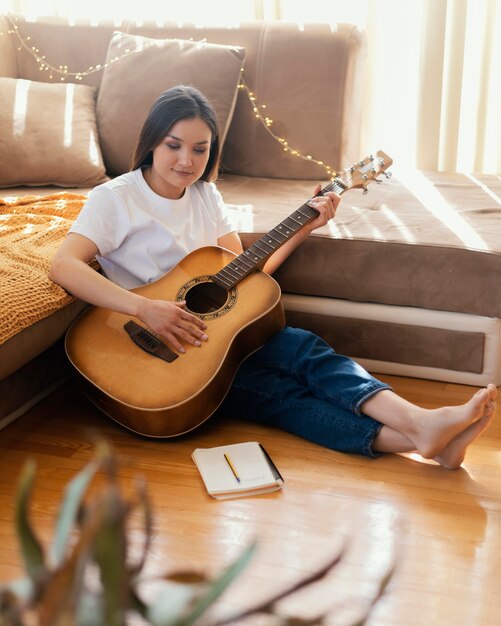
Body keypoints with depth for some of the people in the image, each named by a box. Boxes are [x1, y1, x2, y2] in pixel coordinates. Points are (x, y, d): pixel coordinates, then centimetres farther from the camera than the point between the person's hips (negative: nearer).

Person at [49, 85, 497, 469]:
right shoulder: (115, 199, -7)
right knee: (274, 391, -27)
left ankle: (421, 423, -41)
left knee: (303, 347, -24)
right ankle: (414, 439, -43)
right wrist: (145, 309, -34)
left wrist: (306, 226, 2)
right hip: (156, 350, -6)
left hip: (215, 331, 6)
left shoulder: (205, 196, 12)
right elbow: (64, 266, -22)